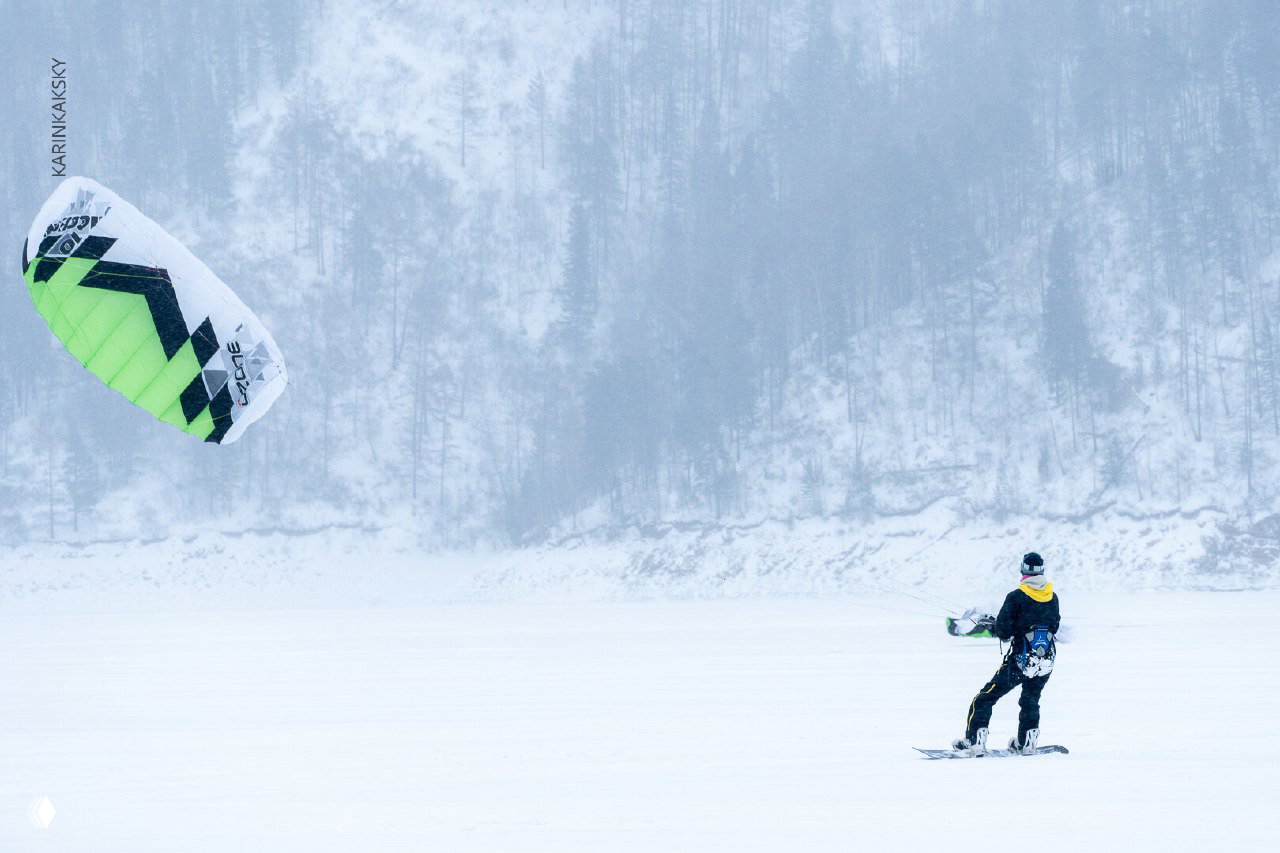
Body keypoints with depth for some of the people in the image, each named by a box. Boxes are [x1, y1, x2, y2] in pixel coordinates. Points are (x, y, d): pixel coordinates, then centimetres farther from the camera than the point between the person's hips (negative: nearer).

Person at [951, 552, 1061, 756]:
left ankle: (975, 740, 0)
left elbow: (1003, 629, -13)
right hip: (1046, 661, 5)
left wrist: (1007, 635, 9)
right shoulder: (1053, 597, 4)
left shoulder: (1016, 597, -11)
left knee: (985, 698, 5)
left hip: (1020, 660, -5)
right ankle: (1026, 743, 27)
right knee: (1030, 700, 27)